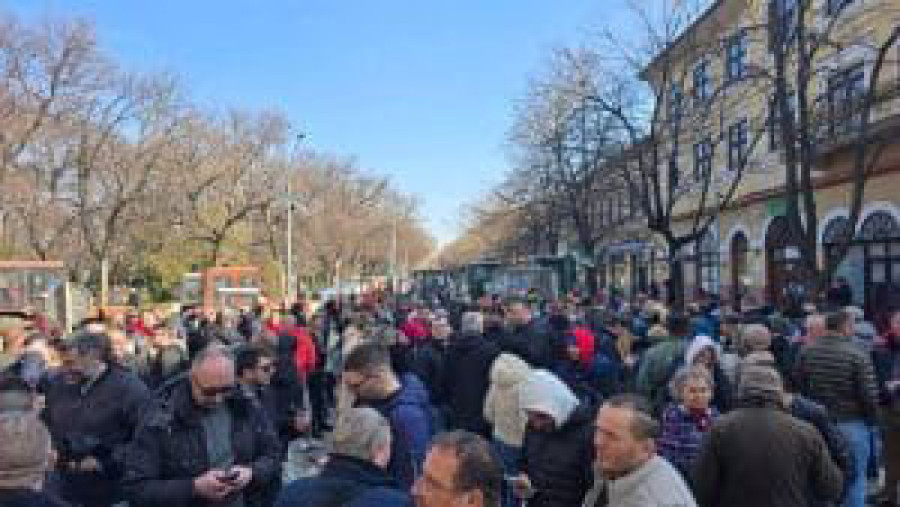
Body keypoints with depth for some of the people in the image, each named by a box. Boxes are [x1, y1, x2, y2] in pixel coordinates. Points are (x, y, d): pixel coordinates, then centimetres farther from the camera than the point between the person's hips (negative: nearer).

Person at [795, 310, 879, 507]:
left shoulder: (806, 351, -3)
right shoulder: (858, 354, -15)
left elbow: (798, 386, 1)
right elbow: (870, 394, -14)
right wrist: (872, 420, 2)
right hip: (852, 424, -4)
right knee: (853, 481, 10)